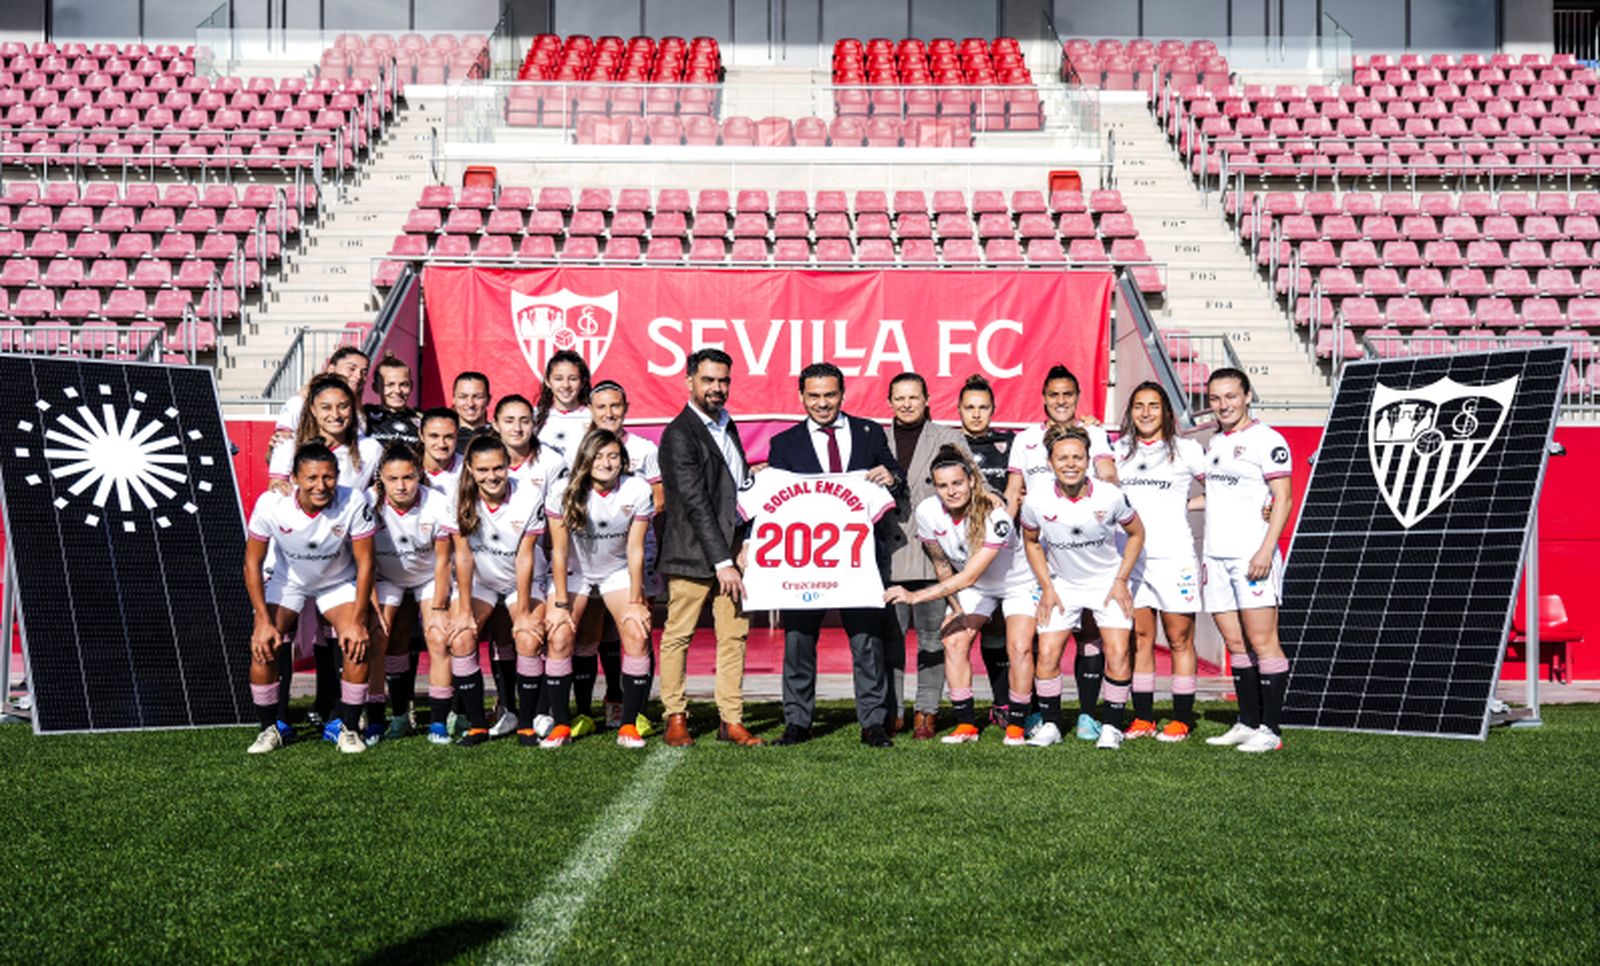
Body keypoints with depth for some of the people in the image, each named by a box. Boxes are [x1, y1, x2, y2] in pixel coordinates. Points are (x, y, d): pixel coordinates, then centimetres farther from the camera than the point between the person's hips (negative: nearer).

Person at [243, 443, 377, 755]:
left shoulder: (354, 503, -30)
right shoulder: (271, 504, -27)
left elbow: (365, 562, -19)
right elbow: (252, 563, -15)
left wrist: (357, 621, -21)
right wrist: (264, 621, -19)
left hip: (339, 583, 0)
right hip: (287, 581, 1)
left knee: (358, 644, -21)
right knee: (263, 647, -17)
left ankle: (350, 730, -3)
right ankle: (270, 729, 5)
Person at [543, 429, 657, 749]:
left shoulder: (638, 491, -19)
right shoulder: (564, 491, -20)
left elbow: (635, 549, -13)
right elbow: (559, 550, -15)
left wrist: (635, 602, -12)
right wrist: (560, 603, -16)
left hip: (619, 571, 0)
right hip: (573, 571, 0)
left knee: (637, 635, -18)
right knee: (559, 639, -17)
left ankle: (628, 726, -8)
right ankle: (560, 725, -3)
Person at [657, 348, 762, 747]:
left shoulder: (727, 426, 17)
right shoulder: (679, 434, -9)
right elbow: (695, 503, -15)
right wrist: (722, 562, -18)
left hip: (731, 548, 7)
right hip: (694, 551, -7)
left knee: (734, 636, 5)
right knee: (678, 636, 2)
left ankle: (731, 721, 9)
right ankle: (675, 719, 12)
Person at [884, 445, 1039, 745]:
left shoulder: (995, 515, -35)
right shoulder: (927, 512, -20)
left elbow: (968, 577, -38)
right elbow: (941, 565, -6)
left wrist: (916, 596, -41)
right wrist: (957, 610, -7)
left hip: (1018, 583, -4)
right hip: (973, 588, 4)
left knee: (1019, 647, -19)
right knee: (954, 640, -13)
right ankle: (966, 724, -6)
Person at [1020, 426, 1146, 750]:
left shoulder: (1109, 496, -21)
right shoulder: (1037, 500, -18)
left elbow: (1136, 533, -2)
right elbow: (1031, 541, 1)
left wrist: (1121, 581, -7)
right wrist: (1046, 588, -3)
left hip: (1107, 581, -1)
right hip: (1062, 584, 1)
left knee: (1117, 653, -11)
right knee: (1046, 654, -6)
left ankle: (1111, 726, 5)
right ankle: (1050, 724, 12)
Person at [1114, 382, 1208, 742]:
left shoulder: (1186, 450, 5)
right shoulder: (1119, 450, 13)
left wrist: (1189, 505, -3)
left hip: (1173, 554, -3)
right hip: (1130, 556, 3)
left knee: (1179, 641, 0)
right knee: (1139, 638, 4)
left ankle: (1181, 719, 7)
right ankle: (1143, 718, 10)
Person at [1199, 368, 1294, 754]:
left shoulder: (1266, 439, -5)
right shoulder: (1214, 442, 18)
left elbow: (1283, 498, -10)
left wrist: (1267, 549, -18)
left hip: (1252, 555, -7)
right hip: (1215, 556, 7)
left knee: (1262, 642, -6)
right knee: (1236, 645, 9)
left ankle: (1270, 730, -3)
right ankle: (1247, 723, 16)